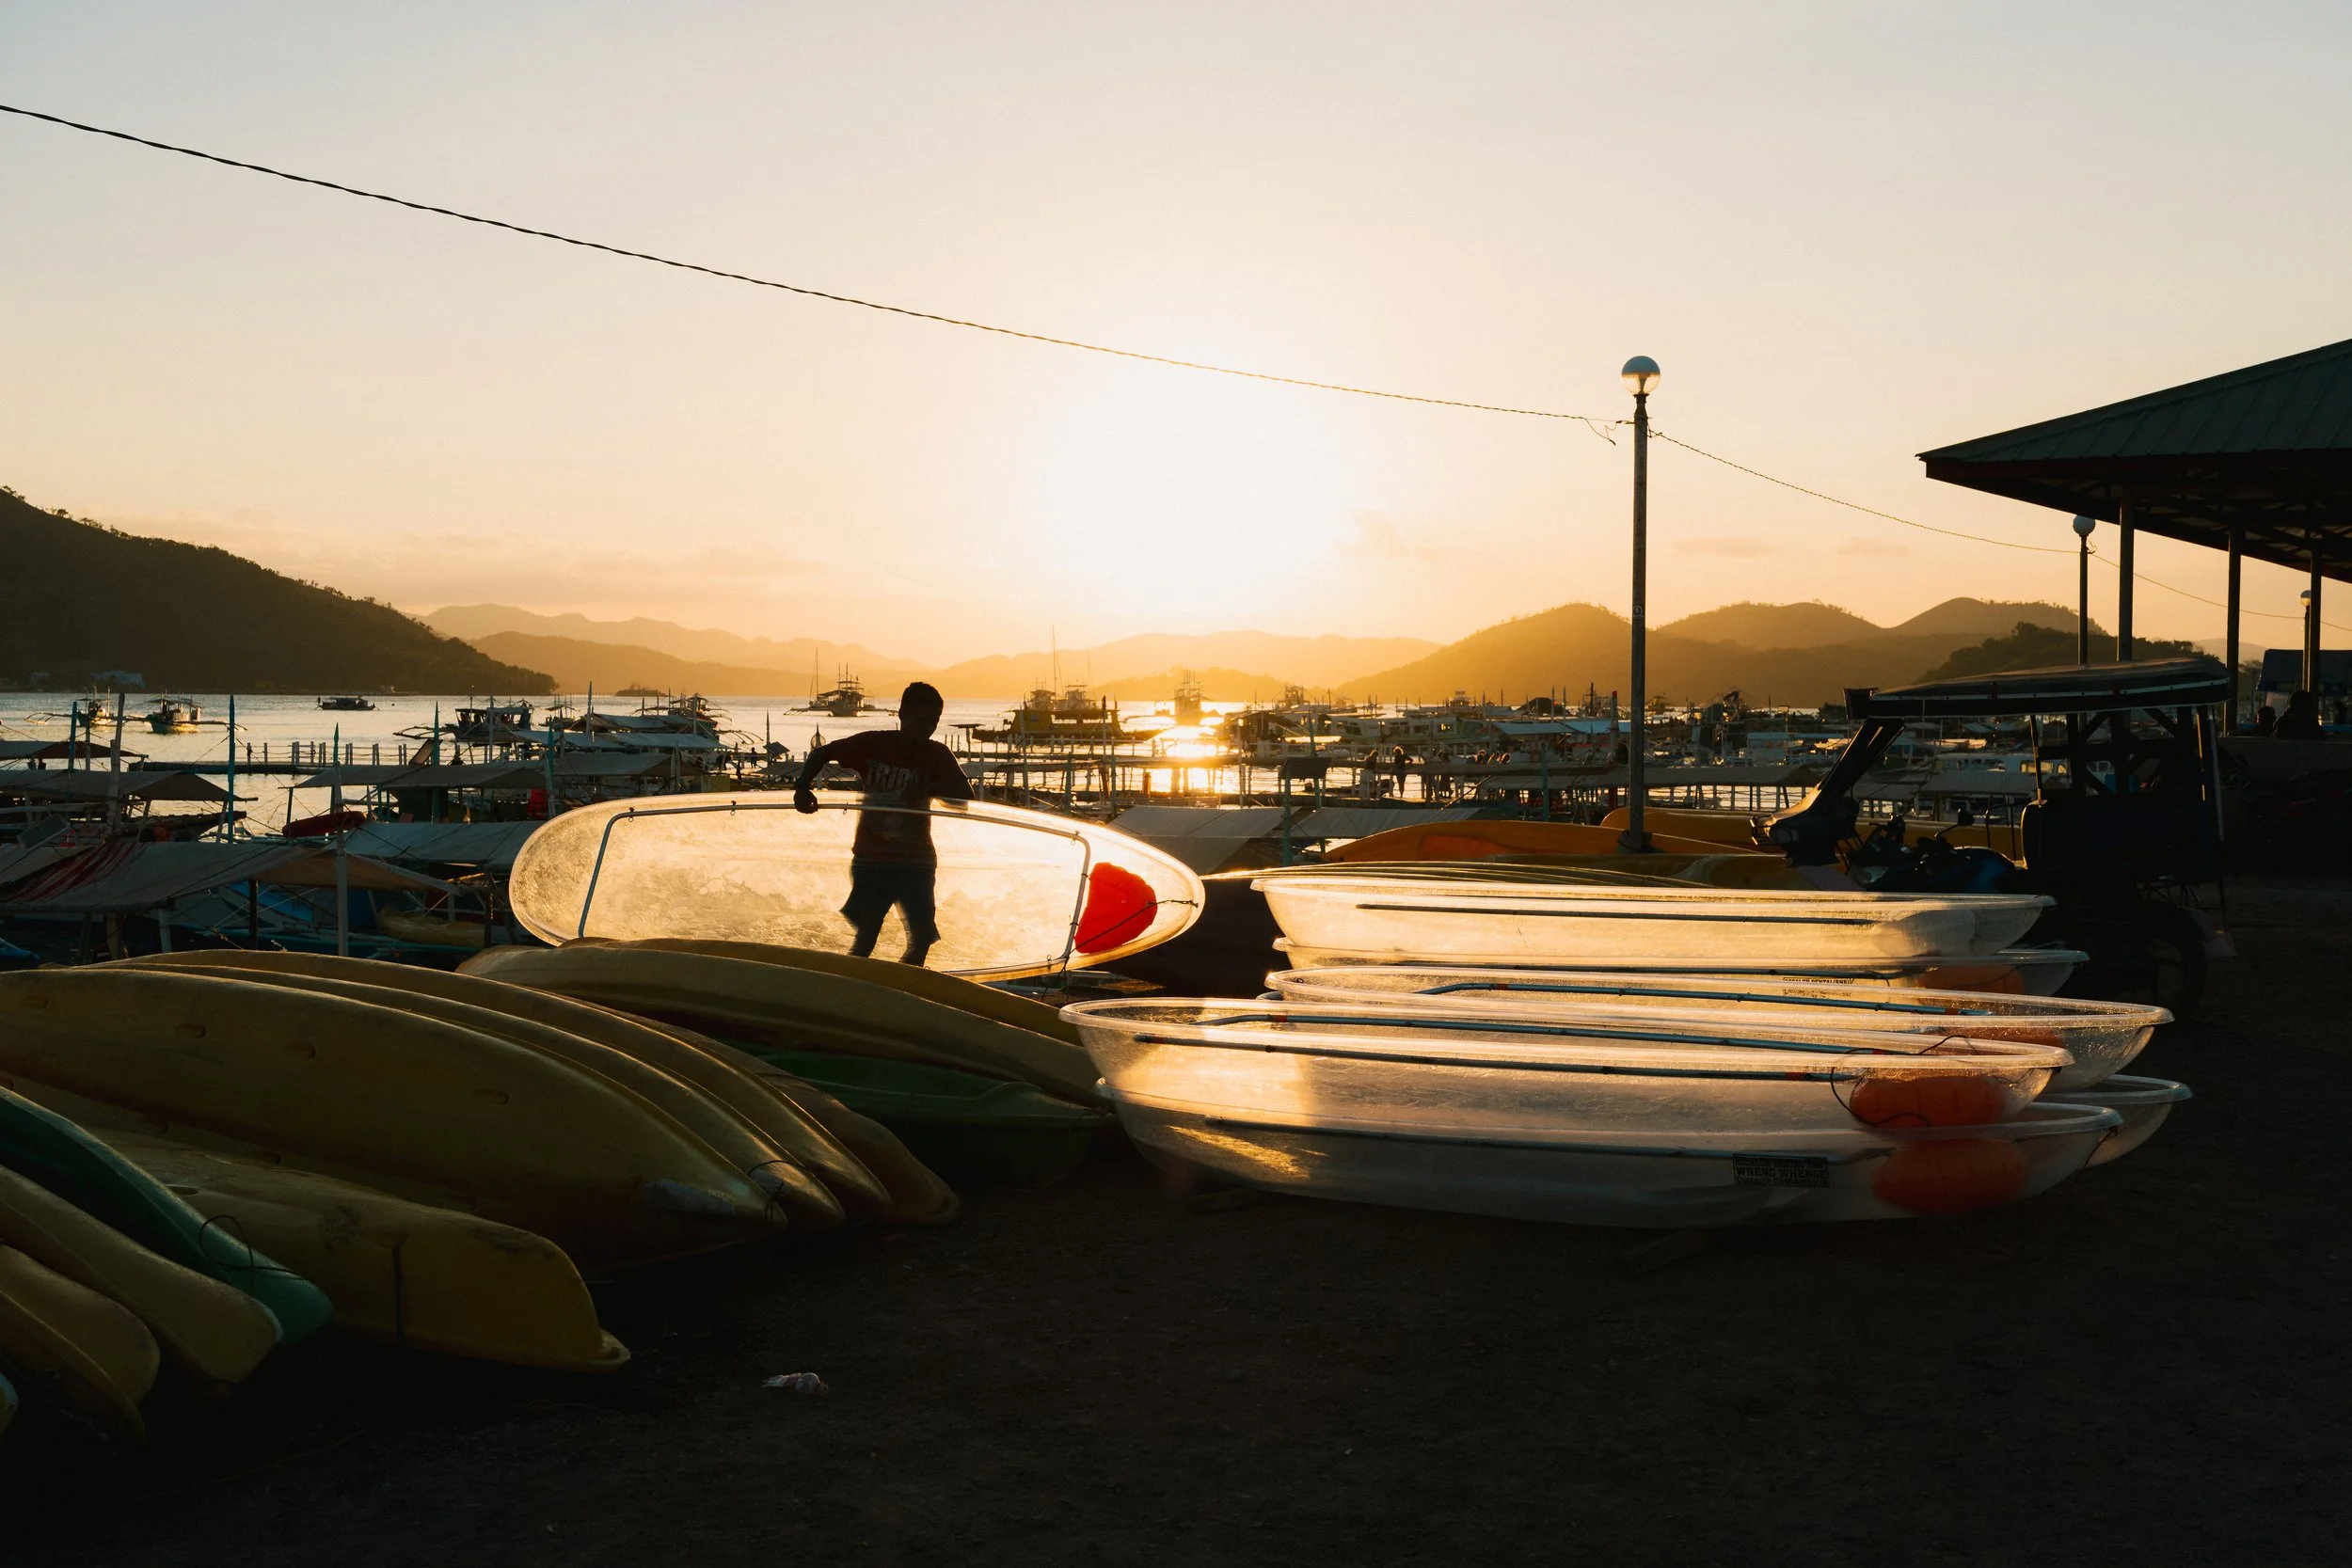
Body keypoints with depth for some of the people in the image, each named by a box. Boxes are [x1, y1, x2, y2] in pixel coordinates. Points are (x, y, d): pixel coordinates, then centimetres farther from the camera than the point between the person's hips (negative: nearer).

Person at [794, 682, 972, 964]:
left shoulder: (937, 755, -3)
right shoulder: (872, 745, -5)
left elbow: (965, 794, -16)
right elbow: (822, 753, 3)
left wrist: (928, 788, -33)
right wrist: (803, 787, -14)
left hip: (916, 859, 2)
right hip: (872, 858, -2)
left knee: (922, 936, -2)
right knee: (866, 936, -10)